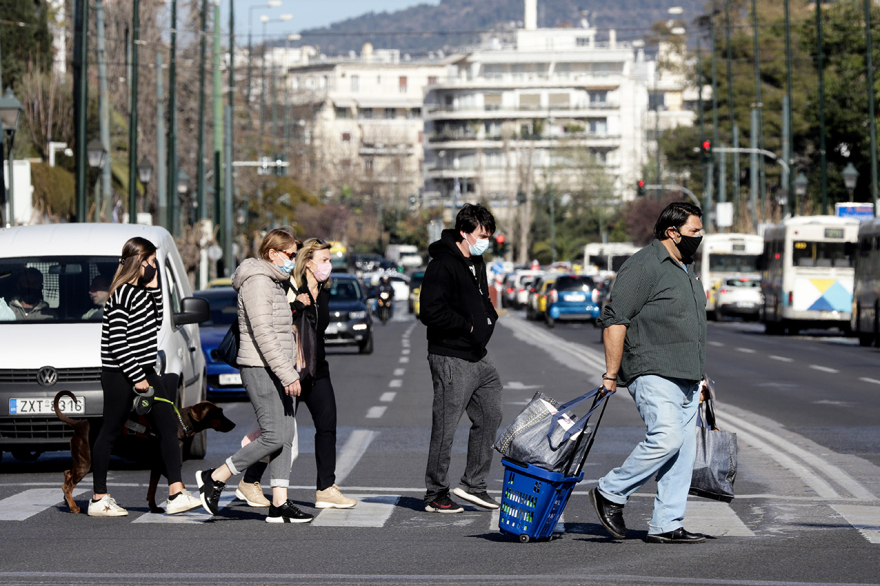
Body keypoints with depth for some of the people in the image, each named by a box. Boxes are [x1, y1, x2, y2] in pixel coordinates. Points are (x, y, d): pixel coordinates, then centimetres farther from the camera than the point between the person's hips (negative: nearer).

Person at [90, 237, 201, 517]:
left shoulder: (140, 291, 11)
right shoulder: (121, 295, -15)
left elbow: (156, 322, 21)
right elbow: (117, 343, -19)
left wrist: (154, 288, 10)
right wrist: (137, 378, -19)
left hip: (143, 373, 9)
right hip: (120, 377, -9)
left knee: (168, 426, 2)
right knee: (110, 433, -1)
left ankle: (176, 493, -1)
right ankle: (99, 499, 6)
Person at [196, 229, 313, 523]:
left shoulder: (275, 283, 19)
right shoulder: (257, 282, -13)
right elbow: (263, 333, -20)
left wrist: (288, 372, 20)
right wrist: (288, 375, -22)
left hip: (276, 370, 10)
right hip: (260, 369, -10)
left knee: (286, 436, 4)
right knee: (275, 436, -12)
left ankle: (279, 504, 3)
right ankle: (215, 478, -3)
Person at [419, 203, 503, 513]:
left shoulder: (477, 263, 15)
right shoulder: (442, 266, -15)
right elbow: (431, 312, -23)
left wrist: (489, 318, 8)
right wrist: (468, 325, -15)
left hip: (478, 356, 9)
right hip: (451, 358, -9)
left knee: (490, 416, 12)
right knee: (445, 426, -3)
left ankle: (474, 484, 22)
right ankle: (435, 494, 6)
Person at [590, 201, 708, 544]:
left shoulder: (686, 268, 20)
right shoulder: (644, 267, -10)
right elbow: (615, 320, -14)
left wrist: (698, 379, 25)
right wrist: (611, 374, -16)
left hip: (685, 379, 9)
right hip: (653, 375, -9)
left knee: (683, 452, 3)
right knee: (667, 438, -21)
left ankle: (666, 526, 5)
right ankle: (610, 494, -6)